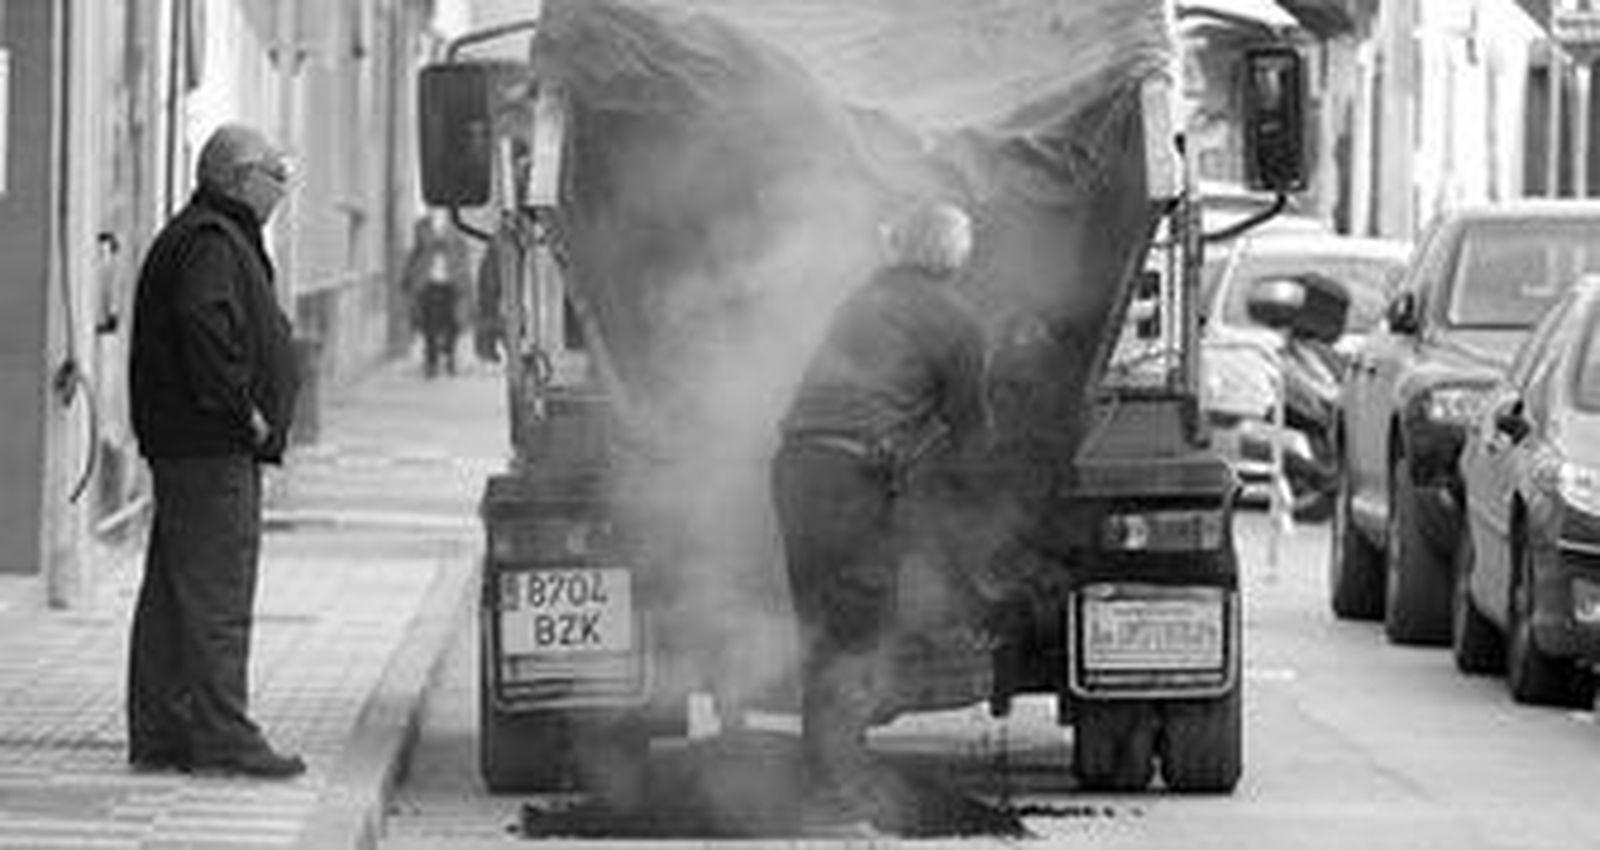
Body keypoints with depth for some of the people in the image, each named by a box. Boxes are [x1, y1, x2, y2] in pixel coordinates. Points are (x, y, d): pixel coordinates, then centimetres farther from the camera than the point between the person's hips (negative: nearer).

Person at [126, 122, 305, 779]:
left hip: (183, 448, 11)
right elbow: (204, 324, -28)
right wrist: (242, 409, -23)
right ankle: (219, 736, -11)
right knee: (214, 591, -10)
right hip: (212, 451, -11)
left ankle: (159, 734, 14)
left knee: (172, 595, 11)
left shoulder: (219, 238, 21)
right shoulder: (211, 243, -13)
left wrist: (245, 413, 15)